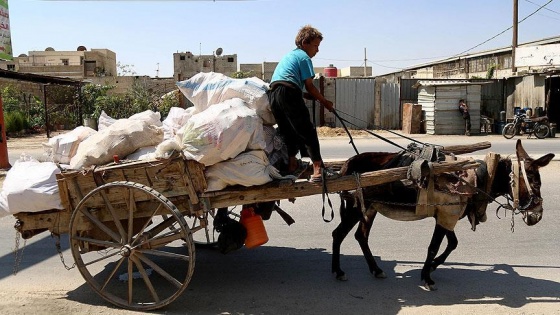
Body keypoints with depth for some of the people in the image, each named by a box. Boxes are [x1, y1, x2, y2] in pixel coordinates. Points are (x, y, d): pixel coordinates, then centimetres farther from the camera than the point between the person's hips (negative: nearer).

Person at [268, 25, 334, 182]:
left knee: (287, 131, 19)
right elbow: (309, 86, 1)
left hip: (272, 94, 8)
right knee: (307, 132, -7)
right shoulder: (304, 57, 6)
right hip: (289, 93, -8)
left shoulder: (288, 55, 31)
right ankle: (317, 168, -15)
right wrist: (325, 102, 12)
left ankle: (291, 163, 25)